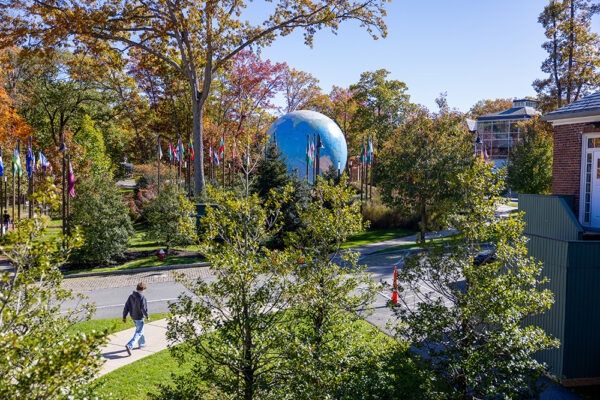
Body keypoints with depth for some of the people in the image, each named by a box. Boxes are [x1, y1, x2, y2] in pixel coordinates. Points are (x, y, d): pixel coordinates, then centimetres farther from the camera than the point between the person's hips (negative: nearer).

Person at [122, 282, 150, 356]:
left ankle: (141, 343, 38)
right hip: (139, 317, -7)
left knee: (139, 329, 26)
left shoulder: (131, 296, 1)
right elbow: (143, 308, -21)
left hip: (133, 317, 7)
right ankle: (129, 345, -16)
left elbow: (126, 307, 0)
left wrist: (124, 317, 6)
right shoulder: (142, 297, -19)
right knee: (139, 333, 0)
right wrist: (147, 317, -9)